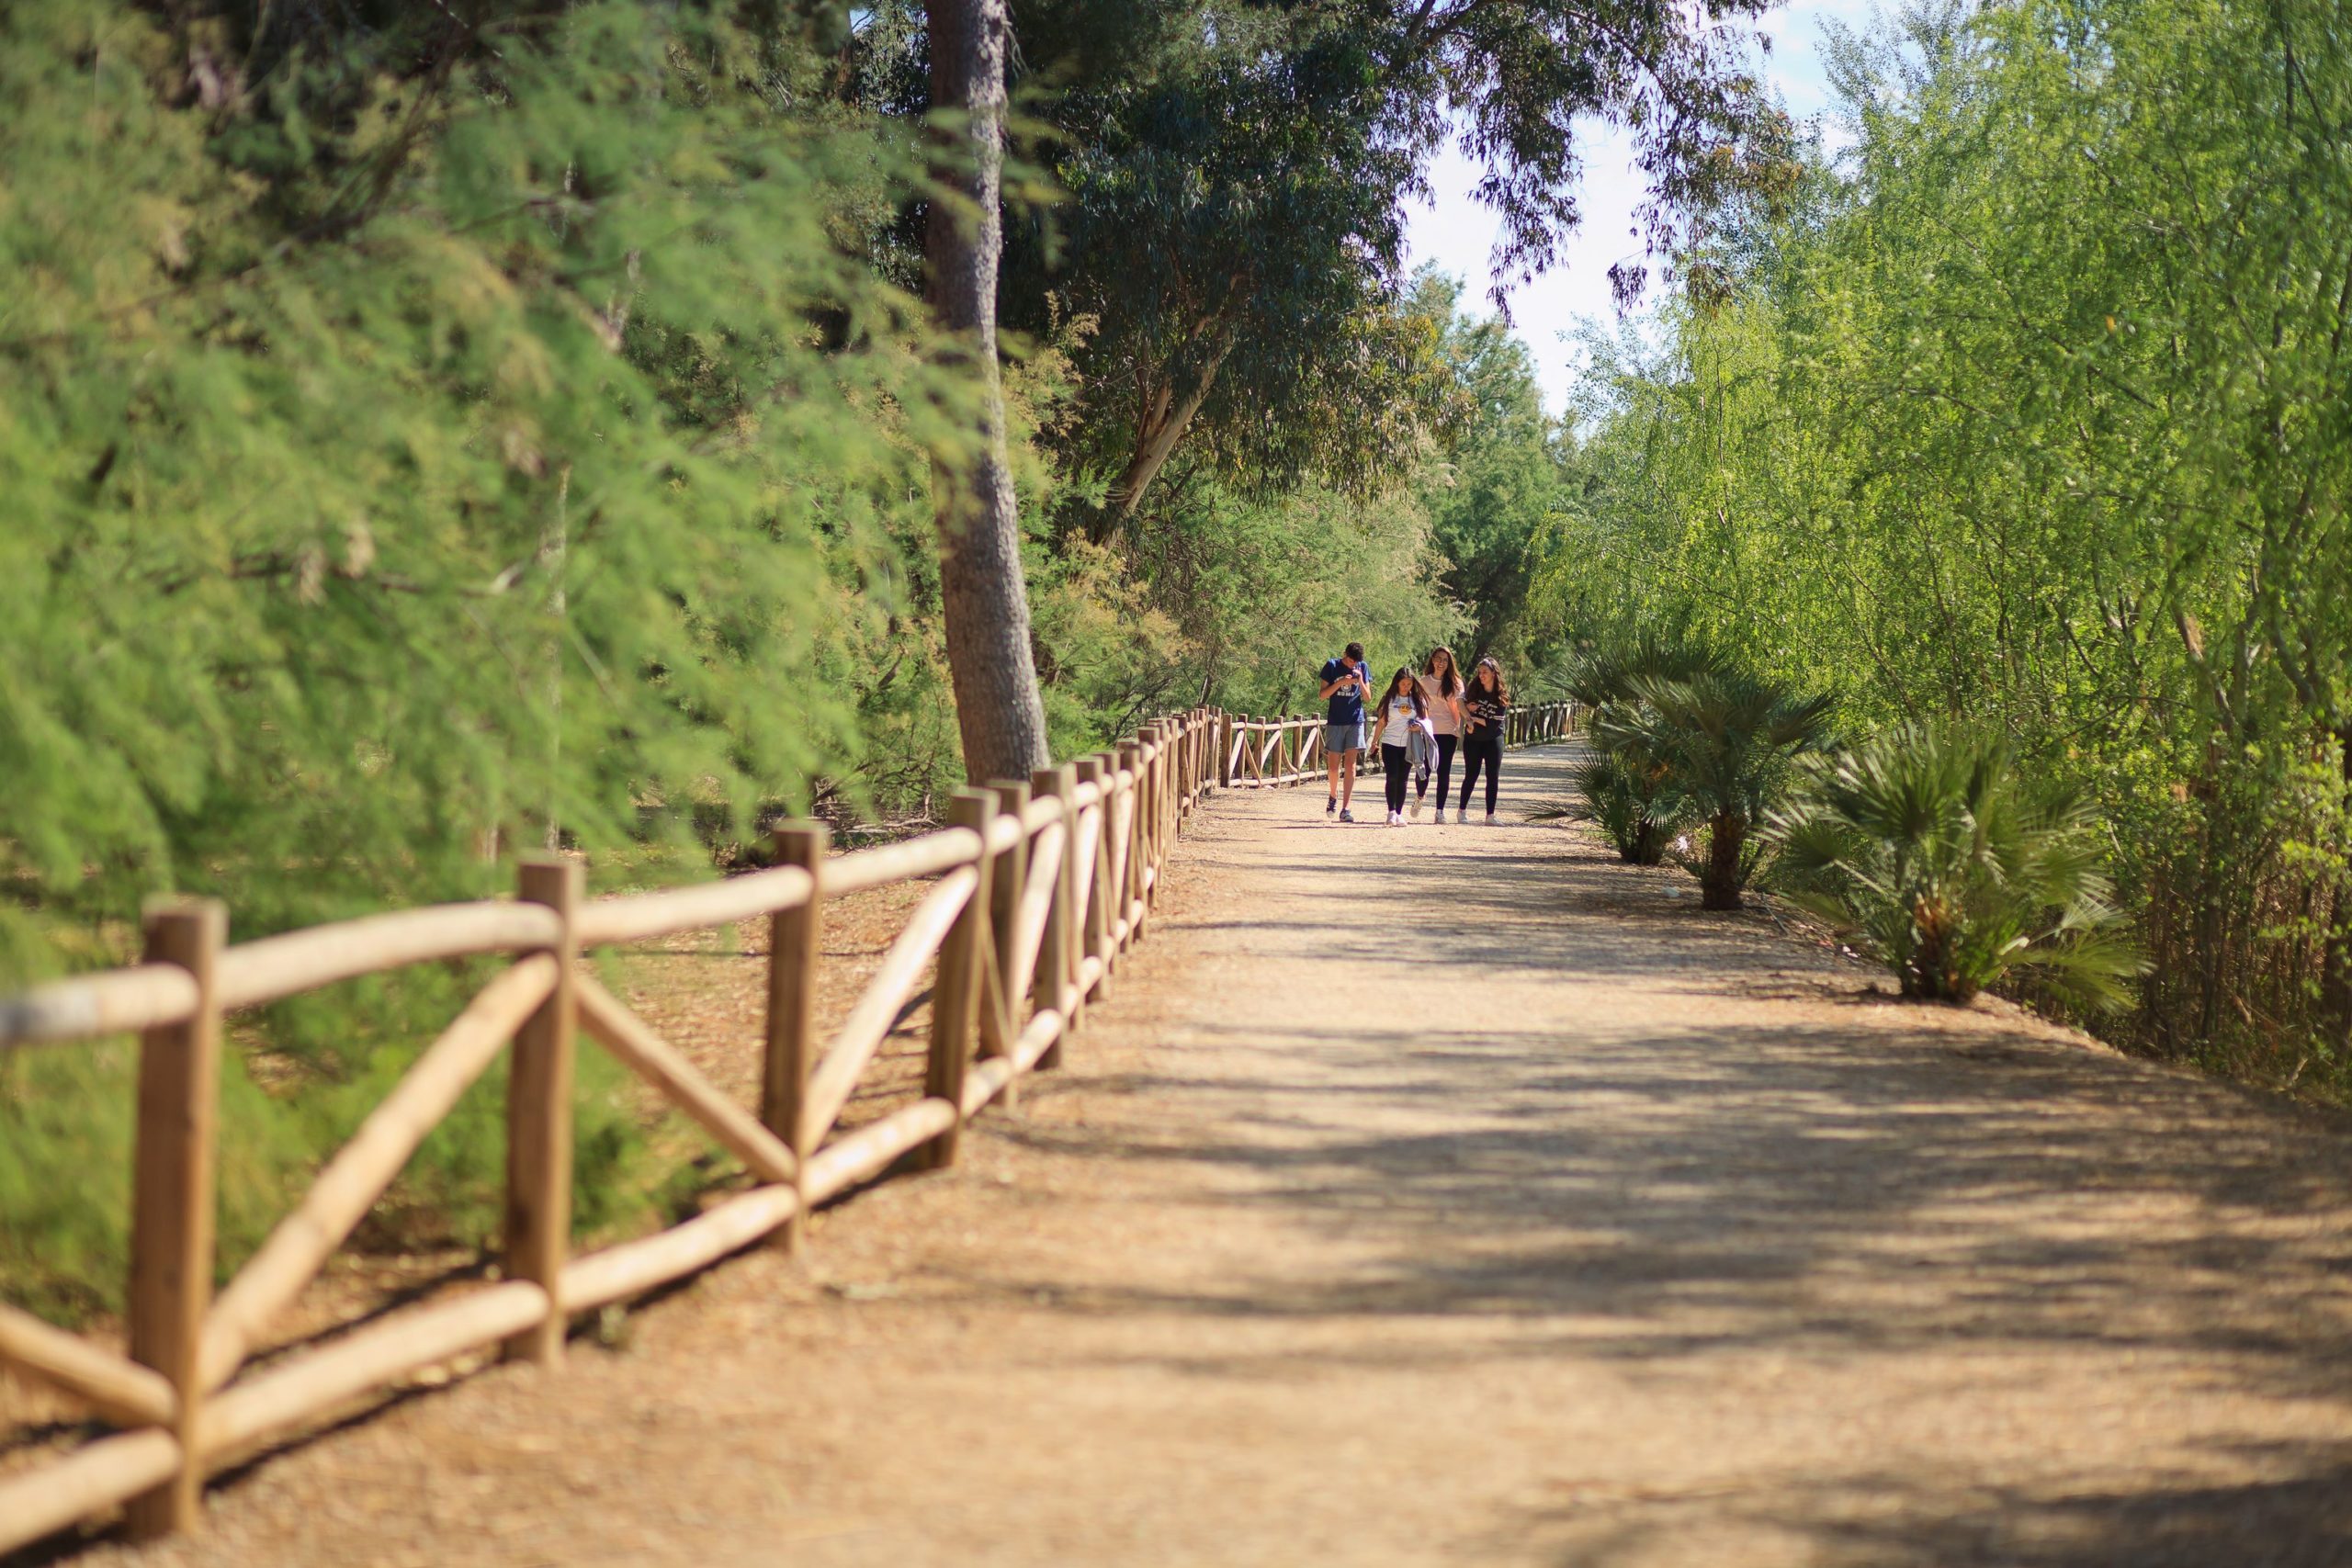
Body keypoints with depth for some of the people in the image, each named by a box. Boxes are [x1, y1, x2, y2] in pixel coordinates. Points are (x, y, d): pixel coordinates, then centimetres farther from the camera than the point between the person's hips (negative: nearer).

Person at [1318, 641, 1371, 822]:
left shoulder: (1362, 668, 5)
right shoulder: (1332, 667, -2)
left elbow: (1367, 697, 6)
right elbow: (1323, 695, -4)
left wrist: (1360, 681, -12)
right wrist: (1341, 682, -17)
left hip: (1355, 721, 1)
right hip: (1335, 722, -1)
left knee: (1350, 765, -7)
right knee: (1333, 765, 3)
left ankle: (1345, 808, -10)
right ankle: (1334, 796, 32)